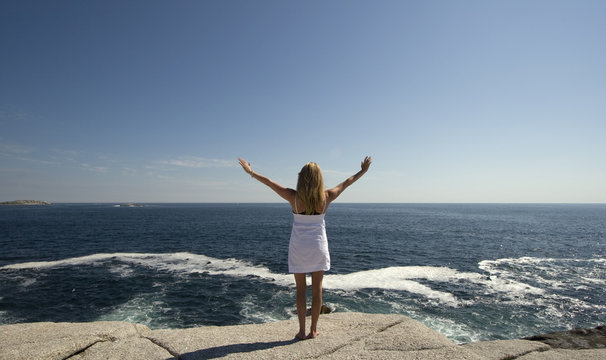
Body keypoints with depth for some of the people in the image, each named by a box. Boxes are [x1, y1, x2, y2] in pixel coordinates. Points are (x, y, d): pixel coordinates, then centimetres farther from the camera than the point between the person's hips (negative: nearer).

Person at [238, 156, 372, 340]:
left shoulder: (294, 197, -15)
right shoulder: (326, 197, -10)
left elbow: (270, 182, -6)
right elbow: (346, 183, 5)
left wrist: (251, 172, 6)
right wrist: (363, 171, 20)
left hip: (298, 247, -1)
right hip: (318, 246, 1)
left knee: (301, 289, 10)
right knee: (317, 288, 12)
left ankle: (302, 331, 17)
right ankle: (313, 330, 22)